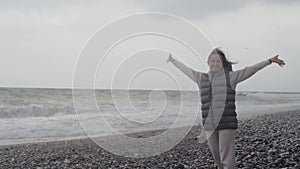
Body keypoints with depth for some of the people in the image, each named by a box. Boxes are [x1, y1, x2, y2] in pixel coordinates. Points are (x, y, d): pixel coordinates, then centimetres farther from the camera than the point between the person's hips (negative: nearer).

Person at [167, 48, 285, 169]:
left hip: (226, 124, -4)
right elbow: (186, 69, 26)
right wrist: (173, 61, 38)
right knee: (217, 158, 12)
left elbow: (251, 69, 0)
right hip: (209, 125, 4)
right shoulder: (201, 78, 13)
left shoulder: (230, 77, 2)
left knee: (227, 159, -6)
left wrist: (270, 61, -4)